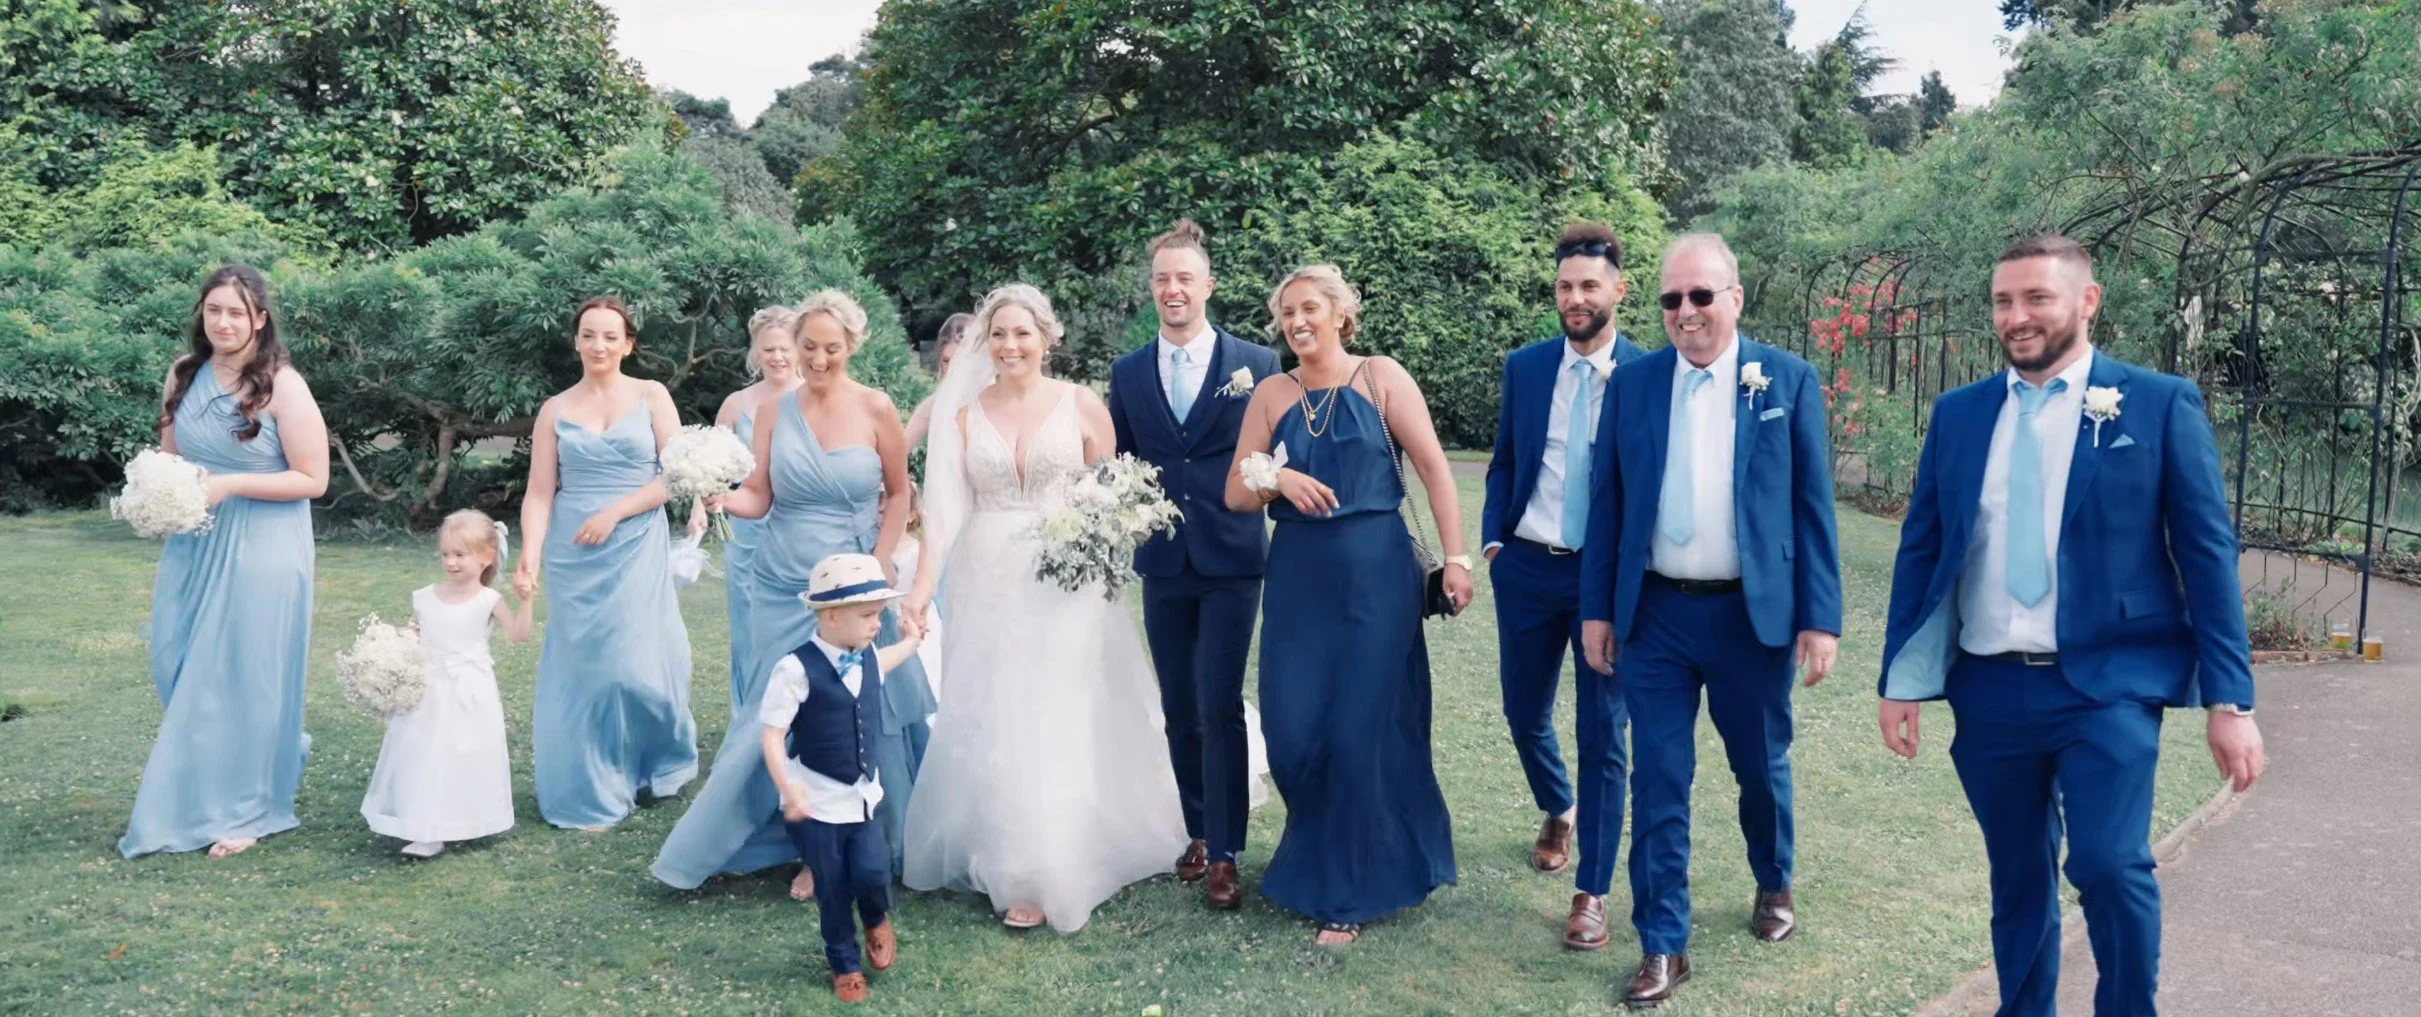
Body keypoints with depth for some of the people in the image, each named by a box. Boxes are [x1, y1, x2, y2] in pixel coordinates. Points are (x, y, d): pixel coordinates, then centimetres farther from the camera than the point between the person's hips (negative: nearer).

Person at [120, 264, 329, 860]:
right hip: (192, 544, 6)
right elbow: (169, 456, 17)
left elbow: (312, 480, -13)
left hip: (260, 549, -6)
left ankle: (246, 810, 17)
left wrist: (228, 485, -20)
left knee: (244, 674, 2)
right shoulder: (184, 375, 4)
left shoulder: (282, 386, -13)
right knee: (178, 666, 11)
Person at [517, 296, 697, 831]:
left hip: (637, 549, -2)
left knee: (638, 665, -4)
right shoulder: (555, 410, 7)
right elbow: (539, 493, 2)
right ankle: (591, 793, 16)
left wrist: (613, 513, -11)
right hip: (572, 555, 2)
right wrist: (530, 556, -13)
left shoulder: (651, 397, 3)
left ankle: (654, 767, 23)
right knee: (582, 667, 4)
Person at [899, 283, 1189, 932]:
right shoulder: (965, 412, 4)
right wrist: (922, 587, -11)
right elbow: (946, 506, -2)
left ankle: (1046, 876, 12)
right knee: (991, 725, 5)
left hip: (1065, 585, -2)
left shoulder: (1082, 406, 0)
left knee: (1056, 724, 0)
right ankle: (1003, 862, 21)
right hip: (989, 587, 2)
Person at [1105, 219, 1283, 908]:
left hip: (1231, 562, -3)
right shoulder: (1127, 373, 8)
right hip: (1162, 565, 3)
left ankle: (1223, 854, 5)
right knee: (1179, 710, 11)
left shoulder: (1255, 364, -1)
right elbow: (1118, 463, 13)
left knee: (1220, 708, -6)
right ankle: (1197, 832, 26)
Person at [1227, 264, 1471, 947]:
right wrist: (1278, 479, -14)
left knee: (1365, 727, 1)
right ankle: (1320, 853, 30)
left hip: (1376, 572, -3)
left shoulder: (1380, 377, -1)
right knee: (1294, 731, 2)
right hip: (1298, 578, 3)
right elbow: (1236, 492, 7)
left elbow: (1434, 468, -5)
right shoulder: (1270, 397, 8)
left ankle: (1352, 891, 17)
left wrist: (1456, 559, -11)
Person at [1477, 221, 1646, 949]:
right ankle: (1559, 811, 47)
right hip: (1526, 568, 4)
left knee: (1602, 734, 1)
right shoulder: (1524, 367, 4)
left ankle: (1592, 893, 13)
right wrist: (1492, 539, 0)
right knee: (1525, 713, 16)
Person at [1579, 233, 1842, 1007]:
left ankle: (1773, 884, 44)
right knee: (1658, 782, 3)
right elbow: (1607, 500, 4)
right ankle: (1663, 945, 14)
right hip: (1655, 613, 1)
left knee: (1762, 767, 17)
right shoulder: (1631, 383, 2)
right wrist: (1597, 607, 1)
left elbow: (1812, 504, -2)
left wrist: (1820, 616, -6)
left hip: (1752, 614, -1)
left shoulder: (1788, 380, -2)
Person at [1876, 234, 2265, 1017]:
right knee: (2017, 877, 13)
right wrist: (1900, 679, 6)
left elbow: (2207, 553, -2)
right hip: (1989, 691, 3)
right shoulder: (1959, 414, 7)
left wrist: (2228, 699, -6)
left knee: (2109, 863, -16)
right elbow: (1920, 550, 9)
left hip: (2108, 686, -3)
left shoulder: (2160, 403, -1)